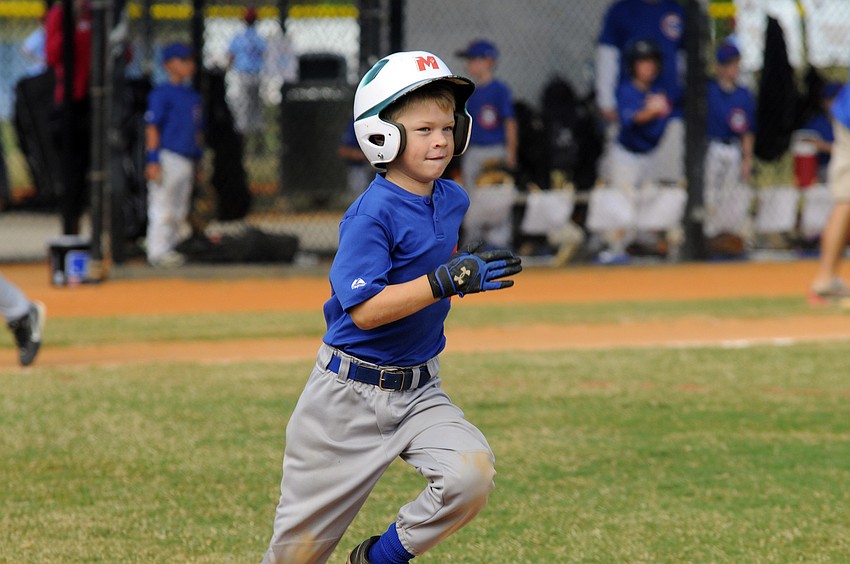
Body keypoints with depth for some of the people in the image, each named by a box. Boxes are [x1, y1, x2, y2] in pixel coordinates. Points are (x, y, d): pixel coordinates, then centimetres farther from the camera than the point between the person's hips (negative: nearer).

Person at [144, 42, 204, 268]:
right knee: (162, 207, -6)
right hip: (167, 157, -8)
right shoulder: (162, 93, -9)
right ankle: (158, 252, -3)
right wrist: (153, 160, -19)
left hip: (187, 161, 8)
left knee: (179, 209, 12)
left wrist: (198, 158, 18)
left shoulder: (193, 95, 15)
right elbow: (152, 127, -13)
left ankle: (170, 247, 20)